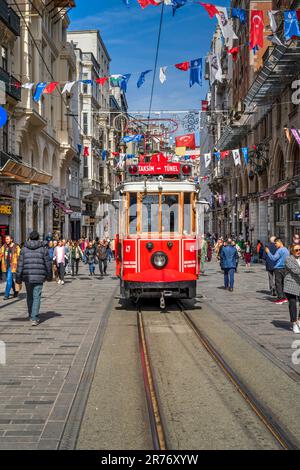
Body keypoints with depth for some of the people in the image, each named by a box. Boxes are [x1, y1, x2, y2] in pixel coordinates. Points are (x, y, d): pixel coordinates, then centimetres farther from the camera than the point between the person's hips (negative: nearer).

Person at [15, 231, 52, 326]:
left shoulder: (24, 249, 3)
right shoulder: (43, 248, 0)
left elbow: (20, 264, 2)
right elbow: (48, 263, 3)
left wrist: (18, 278, 6)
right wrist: (49, 275, 16)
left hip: (27, 276, 2)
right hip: (39, 277, -2)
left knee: (29, 296, 19)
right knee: (36, 297, 0)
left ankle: (31, 316, 32)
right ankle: (34, 318, -9)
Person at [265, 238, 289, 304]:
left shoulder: (280, 250, -15)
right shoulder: (286, 250, 14)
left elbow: (273, 258, -21)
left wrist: (268, 252, -14)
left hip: (279, 268, -9)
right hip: (285, 268, 9)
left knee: (278, 283, -5)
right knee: (283, 283, 13)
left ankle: (280, 298, -7)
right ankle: (284, 297, 14)